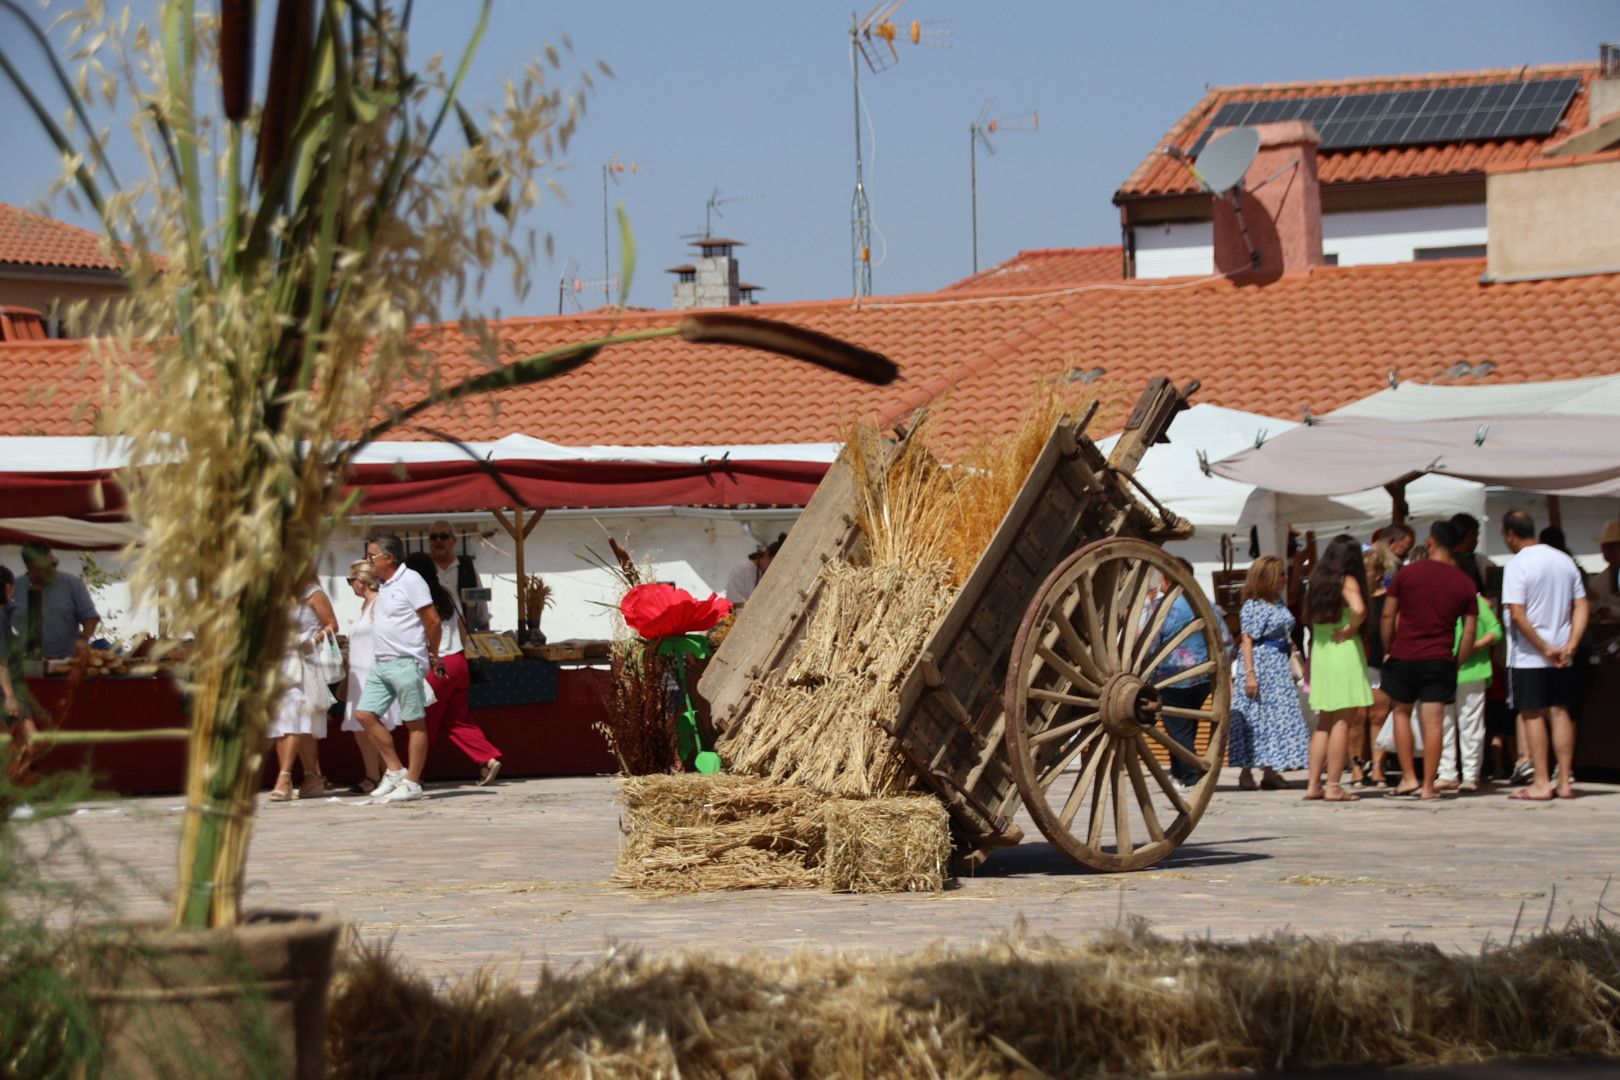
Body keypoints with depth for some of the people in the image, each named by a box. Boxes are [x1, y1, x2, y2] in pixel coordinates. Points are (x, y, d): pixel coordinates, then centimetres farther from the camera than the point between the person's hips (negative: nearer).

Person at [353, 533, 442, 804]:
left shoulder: (410, 581, -10)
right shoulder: (383, 585, 16)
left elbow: (432, 620, -12)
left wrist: (432, 655, -1)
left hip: (405, 663, -9)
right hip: (381, 664, 9)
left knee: (414, 722, -1)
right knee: (364, 714, 3)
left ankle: (411, 783, 1)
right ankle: (394, 770, 11)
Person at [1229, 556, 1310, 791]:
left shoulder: (1278, 602, 12)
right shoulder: (1253, 606, -12)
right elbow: (1248, 642, -15)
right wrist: (1250, 674, -19)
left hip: (1279, 666, 8)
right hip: (1260, 666, -8)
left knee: (1278, 716, 7)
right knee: (1255, 718, -4)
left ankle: (1269, 770, 12)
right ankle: (1246, 772, 2)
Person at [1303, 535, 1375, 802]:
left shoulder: (1316, 581, 10)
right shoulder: (1347, 582, -9)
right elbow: (1358, 610, -27)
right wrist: (1350, 630, -11)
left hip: (1319, 651, 6)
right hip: (1344, 651, -6)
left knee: (1324, 722, 15)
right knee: (1342, 722, -3)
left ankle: (1313, 783, 13)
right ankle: (1333, 786, -5)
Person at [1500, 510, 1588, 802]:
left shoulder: (1518, 564, -12)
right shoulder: (1565, 561, 8)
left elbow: (1517, 614, -19)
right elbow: (1581, 607, 6)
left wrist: (1545, 648, -13)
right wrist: (1570, 645, -2)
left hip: (1528, 656, -6)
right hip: (1562, 657, 6)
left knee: (1532, 715, 0)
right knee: (1560, 713, 10)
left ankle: (1541, 783, -1)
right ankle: (1565, 782, 10)